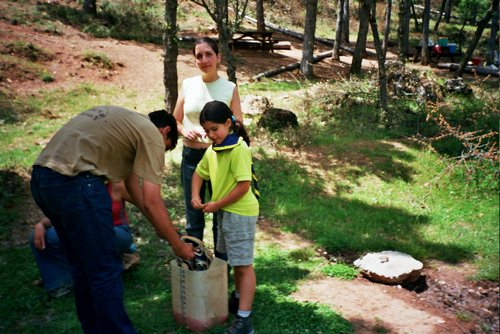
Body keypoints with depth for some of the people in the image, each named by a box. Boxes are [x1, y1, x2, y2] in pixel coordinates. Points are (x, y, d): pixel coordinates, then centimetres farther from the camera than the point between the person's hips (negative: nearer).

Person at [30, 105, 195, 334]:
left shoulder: (125, 121, 25)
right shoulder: (152, 134, -1)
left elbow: (131, 182, 28)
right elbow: (151, 202, -6)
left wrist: (160, 227, 31)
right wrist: (177, 245, 6)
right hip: (73, 183, -10)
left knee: (83, 265, 21)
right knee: (105, 270, 3)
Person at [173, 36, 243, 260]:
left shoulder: (230, 88, -2)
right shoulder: (188, 85, 4)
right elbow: (175, 120, 11)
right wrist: (184, 131, -10)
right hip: (191, 156, 3)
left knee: (221, 216, 8)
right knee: (193, 216, 14)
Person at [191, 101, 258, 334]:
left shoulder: (239, 149, -21)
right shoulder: (212, 150, 6)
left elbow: (244, 185, -25)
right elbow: (199, 173, 19)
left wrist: (216, 205, -17)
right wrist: (195, 195, 0)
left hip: (240, 213, -8)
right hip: (225, 212, 9)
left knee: (244, 265, -3)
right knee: (234, 261, 22)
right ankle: (238, 299, 41)